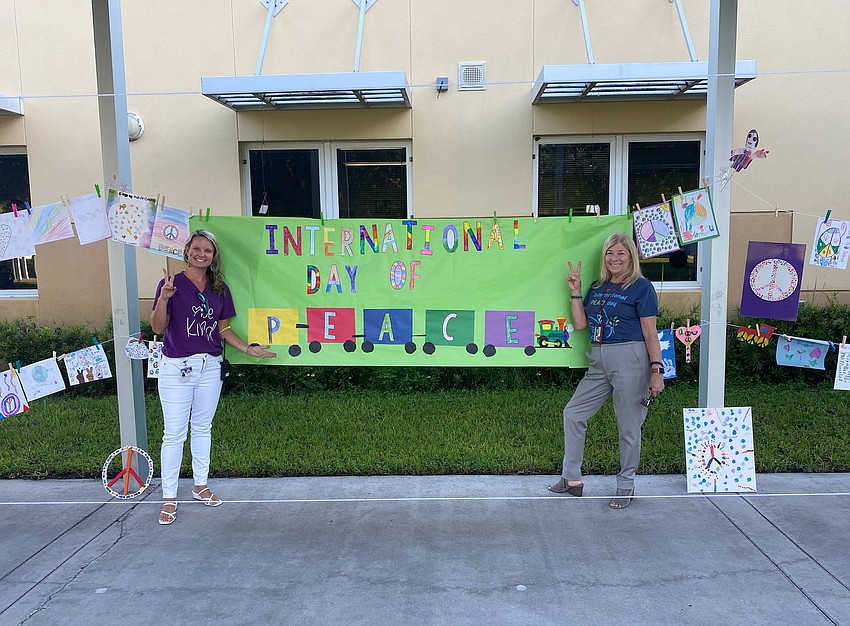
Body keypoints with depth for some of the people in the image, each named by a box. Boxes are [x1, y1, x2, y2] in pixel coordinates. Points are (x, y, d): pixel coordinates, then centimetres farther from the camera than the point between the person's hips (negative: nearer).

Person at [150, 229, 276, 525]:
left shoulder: (220, 290, 7)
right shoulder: (172, 283, -6)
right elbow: (158, 327, -11)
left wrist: (248, 348, 2)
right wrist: (164, 298, -26)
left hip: (210, 367, 5)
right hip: (176, 367, -4)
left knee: (202, 428, 16)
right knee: (174, 433, 0)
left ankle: (200, 485, 31)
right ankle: (169, 498, 12)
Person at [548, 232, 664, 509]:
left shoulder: (641, 287, -4)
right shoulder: (597, 288, 14)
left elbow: (650, 333, -7)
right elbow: (580, 323, 10)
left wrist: (657, 370, -12)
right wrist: (575, 292, 7)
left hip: (629, 360, -7)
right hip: (599, 362, 7)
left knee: (628, 426, 3)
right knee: (573, 413, 9)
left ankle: (626, 485, 21)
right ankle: (572, 479, 21)